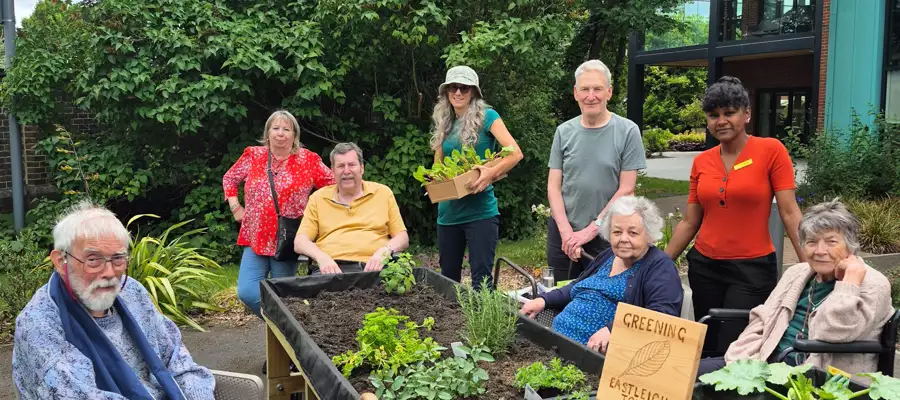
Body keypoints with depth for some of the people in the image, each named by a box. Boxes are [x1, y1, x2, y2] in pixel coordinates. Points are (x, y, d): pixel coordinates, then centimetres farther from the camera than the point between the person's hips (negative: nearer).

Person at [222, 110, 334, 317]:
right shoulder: (253, 156, 4)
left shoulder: (309, 160, -3)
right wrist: (236, 208, 9)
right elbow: (229, 179, 19)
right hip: (256, 239, 2)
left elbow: (334, 185, 4)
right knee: (247, 292, -8)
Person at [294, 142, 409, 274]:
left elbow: (402, 237, 15)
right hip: (331, 267, -1)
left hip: (373, 267, 1)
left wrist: (385, 252, -8)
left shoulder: (383, 193, 17)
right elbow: (299, 242, 11)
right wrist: (321, 257, -12)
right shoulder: (318, 198, 17)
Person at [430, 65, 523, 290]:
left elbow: (515, 153, -13)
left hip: (480, 210, -6)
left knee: (481, 278, -7)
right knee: (447, 277, 14)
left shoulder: (486, 117, -4)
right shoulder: (444, 124, 12)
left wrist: (492, 172, -27)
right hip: (448, 211, 6)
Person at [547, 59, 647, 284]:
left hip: (605, 236, -3)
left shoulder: (627, 131, -6)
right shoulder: (564, 132, 4)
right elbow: (554, 186, 3)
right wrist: (566, 231, -9)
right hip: (562, 233, 3)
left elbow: (626, 190, -8)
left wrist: (590, 231, -11)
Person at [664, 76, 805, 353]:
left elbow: (789, 213, -9)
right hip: (704, 267, 4)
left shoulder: (771, 150, -7)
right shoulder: (701, 162, 5)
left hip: (753, 268, -4)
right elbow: (689, 223, 9)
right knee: (708, 351, 10)